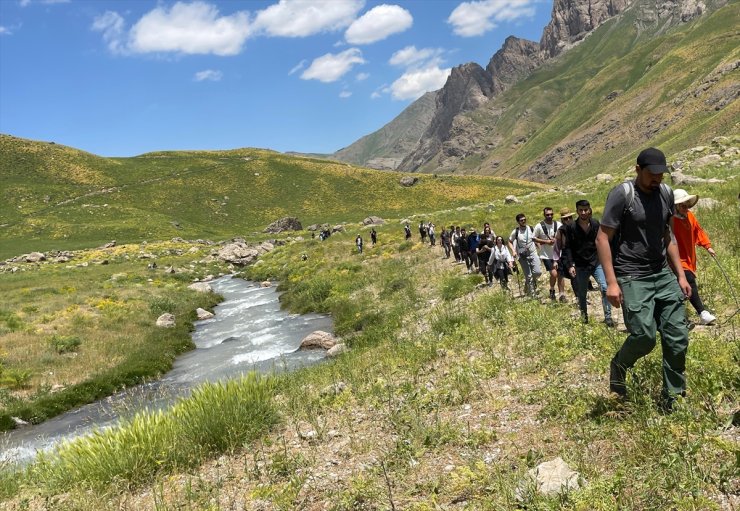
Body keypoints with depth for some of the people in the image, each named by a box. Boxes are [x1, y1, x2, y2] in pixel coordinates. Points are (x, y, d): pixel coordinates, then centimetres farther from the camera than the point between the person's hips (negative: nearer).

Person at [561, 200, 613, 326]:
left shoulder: (596, 225, 0)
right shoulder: (571, 227, -5)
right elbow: (567, 248, -5)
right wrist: (570, 265, -12)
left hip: (597, 263, 0)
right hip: (580, 266, 0)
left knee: (605, 288, -15)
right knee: (581, 294, 9)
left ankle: (608, 317, -7)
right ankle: (584, 317, 28)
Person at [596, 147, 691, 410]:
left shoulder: (666, 193, 8)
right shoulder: (622, 194, -11)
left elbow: (667, 237, 18)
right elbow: (602, 238, -11)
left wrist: (680, 275, 14)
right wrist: (611, 282, -17)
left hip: (664, 275, 6)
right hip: (632, 279, -6)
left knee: (678, 337, 2)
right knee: (644, 337, -11)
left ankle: (671, 397, 16)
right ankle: (619, 365, 22)